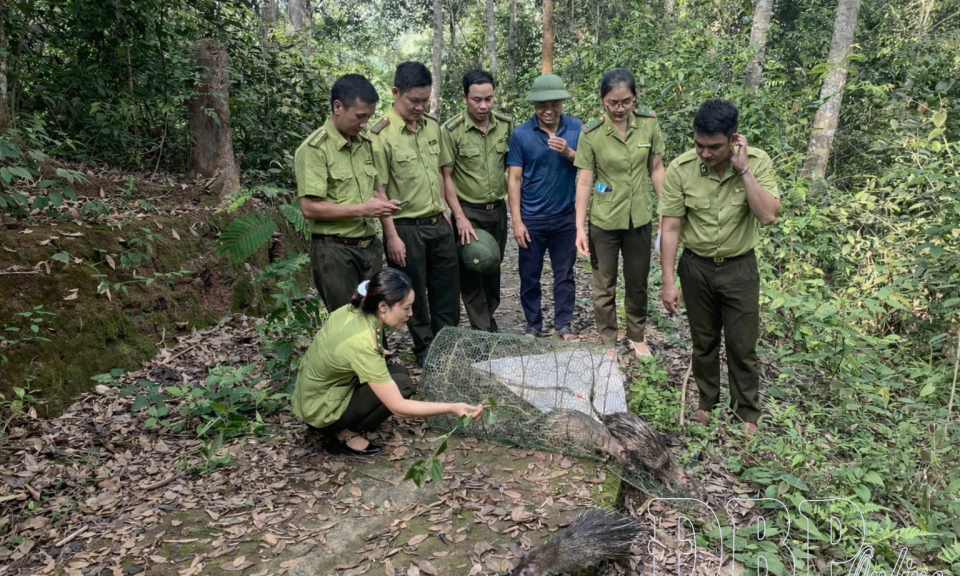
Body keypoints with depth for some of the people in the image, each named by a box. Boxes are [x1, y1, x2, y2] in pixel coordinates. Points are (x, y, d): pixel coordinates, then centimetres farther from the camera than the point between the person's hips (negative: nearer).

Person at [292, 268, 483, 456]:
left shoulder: (352, 310, -9)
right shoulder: (362, 343, -31)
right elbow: (398, 407, -31)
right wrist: (452, 408, -29)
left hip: (312, 395, 8)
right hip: (320, 411, -8)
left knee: (397, 371, 5)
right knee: (402, 384, -15)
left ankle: (342, 427, 7)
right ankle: (345, 435, -3)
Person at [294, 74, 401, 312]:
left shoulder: (366, 144, 10)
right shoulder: (314, 149, -13)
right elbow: (310, 208, -18)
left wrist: (381, 205, 0)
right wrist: (362, 209, -19)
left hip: (370, 247, 7)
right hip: (335, 251, -7)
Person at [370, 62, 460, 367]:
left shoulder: (432, 125, 5)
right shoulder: (382, 135, -15)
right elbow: (379, 191, -15)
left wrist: (443, 208, 13)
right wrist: (392, 236, -16)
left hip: (439, 223, 6)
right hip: (406, 227, -6)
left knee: (447, 286, 16)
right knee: (414, 293, 9)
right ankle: (424, 348, 27)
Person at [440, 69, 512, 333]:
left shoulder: (506, 126, -2)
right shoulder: (451, 130, -14)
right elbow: (446, 177, -12)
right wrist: (460, 217, -15)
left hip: (498, 209, 4)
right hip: (468, 211, -4)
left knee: (493, 267, 15)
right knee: (471, 270, 4)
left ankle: (489, 319, 34)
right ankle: (481, 330, 15)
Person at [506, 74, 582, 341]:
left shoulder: (577, 128, -2)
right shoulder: (521, 134, -7)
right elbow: (514, 178, -6)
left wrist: (569, 153, -19)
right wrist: (516, 220, -10)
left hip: (566, 217, 1)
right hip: (532, 218, -1)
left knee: (564, 274, 10)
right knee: (530, 276, 9)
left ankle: (563, 325, 24)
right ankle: (533, 325, 24)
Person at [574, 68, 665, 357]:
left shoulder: (649, 124, -7)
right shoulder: (591, 133, -14)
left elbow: (656, 169, 3)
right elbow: (584, 182, -11)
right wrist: (580, 228, -12)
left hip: (640, 218, 2)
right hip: (604, 221, -2)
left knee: (638, 282, 17)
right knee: (604, 286, 11)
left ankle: (637, 336, 38)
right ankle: (608, 343, 28)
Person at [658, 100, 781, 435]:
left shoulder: (757, 162, -15)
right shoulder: (680, 169, -16)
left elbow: (768, 216, -25)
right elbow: (671, 227, -12)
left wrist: (743, 169, -29)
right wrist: (668, 282, -12)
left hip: (740, 267, -1)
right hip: (696, 266, 1)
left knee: (742, 346, 8)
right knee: (704, 341, 16)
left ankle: (748, 413, 27)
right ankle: (707, 402, 36)